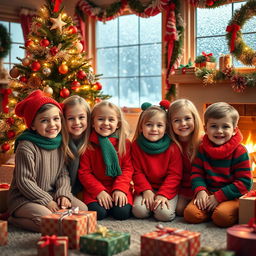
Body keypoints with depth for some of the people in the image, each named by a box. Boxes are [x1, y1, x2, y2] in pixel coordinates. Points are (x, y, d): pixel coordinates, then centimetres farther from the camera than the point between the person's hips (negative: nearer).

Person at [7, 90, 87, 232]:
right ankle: (15, 218, -5)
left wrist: (63, 194, -10)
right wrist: (47, 201, -18)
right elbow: (24, 182, -18)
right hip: (25, 198, -6)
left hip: (53, 194, 6)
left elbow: (63, 174, 7)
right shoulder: (26, 147, -18)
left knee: (83, 209, -8)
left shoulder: (60, 144, 4)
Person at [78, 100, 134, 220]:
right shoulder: (88, 144, -3)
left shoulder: (125, 143, 1)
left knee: (122, 213, -22)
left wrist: (120, 189, -15)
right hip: (94, 189, -1)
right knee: (98, 212, -25)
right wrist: (99, 191, -14)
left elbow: (128, 169, 0)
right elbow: (84, 172, -3)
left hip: (118, 188, 1)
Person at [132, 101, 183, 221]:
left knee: (165, 214, -24)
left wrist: (163, 194, -18)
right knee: (139, 211, -22)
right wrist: (146, 190, -15)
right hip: (146, 188, 1)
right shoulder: (136, 145, -3)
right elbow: (137, 171, -1)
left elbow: (174, 174, -8)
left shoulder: (172, 147, -8)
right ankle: (149, 201, 8)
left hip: (167, 188, -1)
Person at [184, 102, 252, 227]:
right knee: (190, 213, -20)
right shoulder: (202, 149, 6)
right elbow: (197, 173, 7)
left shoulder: (239, 152, -7)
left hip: (230, 196, -3)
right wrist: (200, 191, -15)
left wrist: (218, 197, -15)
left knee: (222, 216, -33)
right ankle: (209, 210, 8)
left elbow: (244, 182, -10)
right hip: (208, 193, 4)